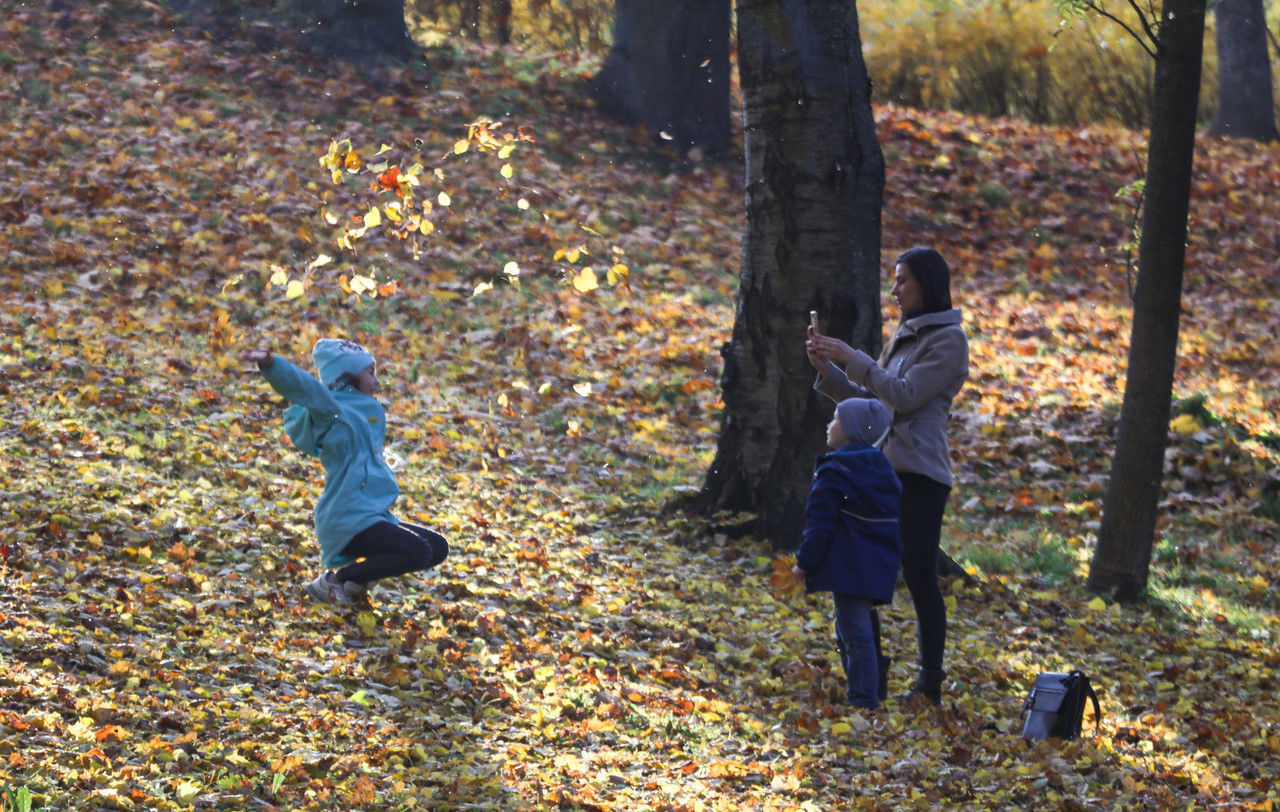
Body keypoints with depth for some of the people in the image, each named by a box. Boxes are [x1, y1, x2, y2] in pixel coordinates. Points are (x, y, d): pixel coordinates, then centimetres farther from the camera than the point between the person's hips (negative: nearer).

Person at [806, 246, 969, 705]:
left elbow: (904, 396, -16)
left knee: (919, 577, -6)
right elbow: (867, 399, 19)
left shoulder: (949, 339, -7)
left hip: (919, 474, -8)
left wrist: (850, 358, -16)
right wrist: (827, 370, 5)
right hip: (881, 467, 8)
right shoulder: (904, 335, 18)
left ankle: (930, 684, 1)